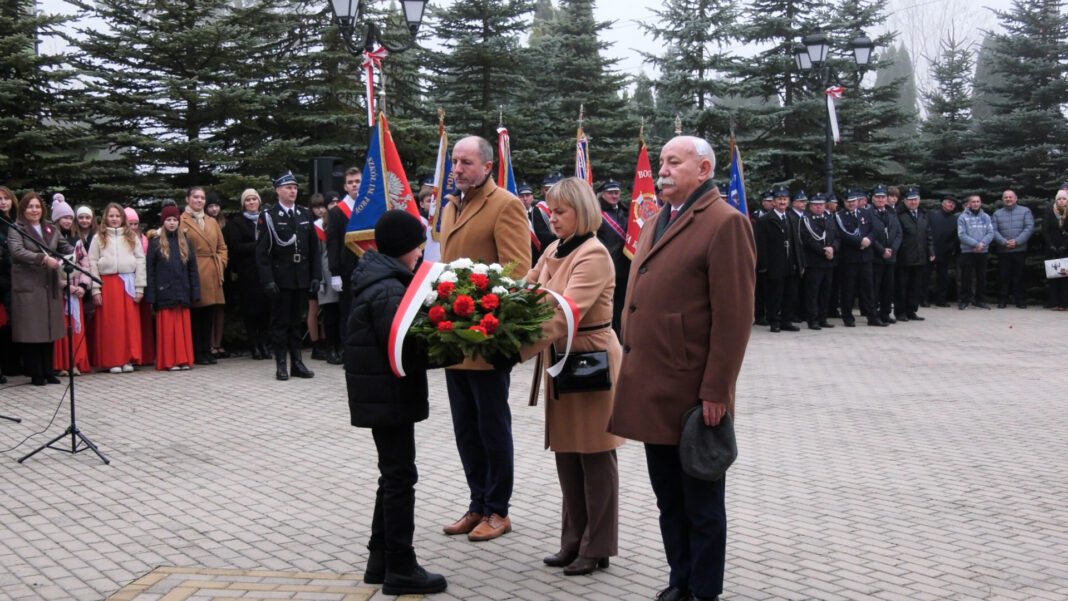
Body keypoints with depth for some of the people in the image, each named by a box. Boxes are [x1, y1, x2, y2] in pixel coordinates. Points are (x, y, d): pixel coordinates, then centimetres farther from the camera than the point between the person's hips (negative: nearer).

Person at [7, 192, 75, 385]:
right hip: (28, 286, -5)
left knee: (49, 330, 8)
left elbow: (64, 246, 14)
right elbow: (17, 251, -16)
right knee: (32, 331, -2)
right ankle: (35, 374, 4)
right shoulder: (16, 229, -1)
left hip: (50, 286, 5)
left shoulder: (51, 228, 15)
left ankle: (47, 371, 16)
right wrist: (43, 258, -28)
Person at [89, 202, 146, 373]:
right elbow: (92, 263, 2)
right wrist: (95, 289, -6)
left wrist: (139, 287, -2)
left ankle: (128, 359, 8)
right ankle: (112, 361, 5)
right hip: (107, 283, -1)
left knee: (130, 321, 1)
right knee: (111, 323, 0)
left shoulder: (132, 237, 11)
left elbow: (140, 261, 6)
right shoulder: (99, 238, 7)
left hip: (128, 283, 1)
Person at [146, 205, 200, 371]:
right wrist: (150, 296, -6)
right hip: (165, 293, -3)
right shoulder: (155, 243, 3)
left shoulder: (185, 242, 12)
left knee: (183, 326, 4)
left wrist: (194, 293, 4)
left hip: (182, 293, 3)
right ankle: (169, 361, 2)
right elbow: (150, 270, 0)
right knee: (168, 327, -2)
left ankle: (184, 360, 9)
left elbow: (193, 269, 12)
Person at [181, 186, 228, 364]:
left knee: (209, 314, 7)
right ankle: (196, 354, 2)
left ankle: (206, 351, 13)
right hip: (193, 274, -6)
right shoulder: (181, 221, 0)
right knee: (194, 314, -3)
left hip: (212, 275, 6)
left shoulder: (212, 222, 19)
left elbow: (221, 246, 20)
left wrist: (221, 264, 6)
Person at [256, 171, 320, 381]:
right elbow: (262, 251, -7)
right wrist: (267, 280, -14)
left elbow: (314, 248, 12)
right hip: (280, 278, -4)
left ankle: (297, 362, 16)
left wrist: (316, 276, 4)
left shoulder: (305, 214, 11)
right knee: (280, 322, 3)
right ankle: (281, 364, 8)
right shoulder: (268, 216, -4)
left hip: (302, 278, 4)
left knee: (296, 322, 11)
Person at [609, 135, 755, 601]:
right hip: (653, 389, 8)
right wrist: (633, 369, 14)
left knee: (702, 505, 7)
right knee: (669, 500, 18)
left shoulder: (724, 222, -11)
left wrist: (716, 392, -18)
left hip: (693, 394, -8)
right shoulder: (657, 222, 17)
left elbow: (733, 317, -16)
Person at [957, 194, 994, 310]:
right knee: (966, 277, -3)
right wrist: (976, 244, -17)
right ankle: (964, 300, 4)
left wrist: (982, 244, -14)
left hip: (983, 252, 3)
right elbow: (962, 235, -9)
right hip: (967, 251, -3)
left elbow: (991, 233, 2)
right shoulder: (963, 217, -1)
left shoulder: (986, 217, 10)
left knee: (981, 277, 8)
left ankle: (979, 299, 17)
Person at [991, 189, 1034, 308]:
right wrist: (1004, 242, -14)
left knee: (1019, 276, 2)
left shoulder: (1025, 211, 7)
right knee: (1003, 276, 0)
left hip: (1020, 250, -1)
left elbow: (1029, 228, -4)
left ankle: (1020, 300, 8)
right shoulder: (997, 214, 11)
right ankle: (1002, 300, 6)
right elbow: (994, 231, 2)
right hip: (1003, 251, 1)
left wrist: (1017, 241, -14)